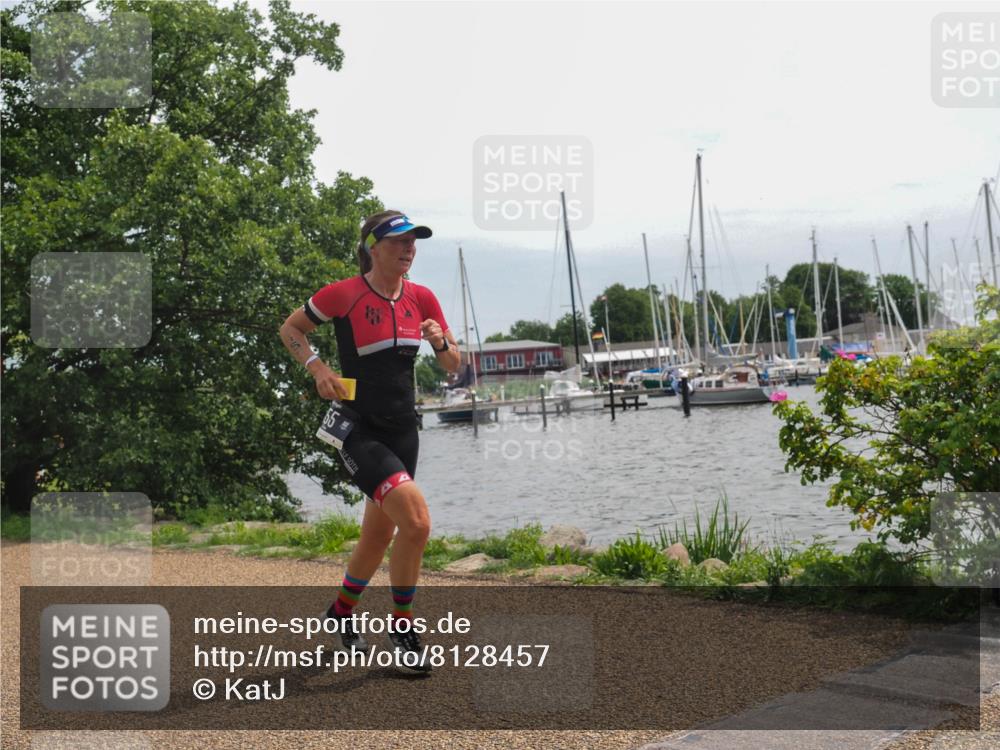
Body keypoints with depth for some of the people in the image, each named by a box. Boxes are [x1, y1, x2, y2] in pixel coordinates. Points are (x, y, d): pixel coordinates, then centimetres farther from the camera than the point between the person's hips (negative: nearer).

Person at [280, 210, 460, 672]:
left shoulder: (421, 298, 2)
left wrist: (441, 343, -13)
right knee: (416, 522, -22)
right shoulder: (343, 295, -12)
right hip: (361, 433, -6)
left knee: (379, 535, 17)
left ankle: (342, 610, 43)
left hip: (403, 431, 6)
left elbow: (453, 367, 8)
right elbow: (289, 328, 3)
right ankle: (402, 628, -3)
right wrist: (317, 367, -13)